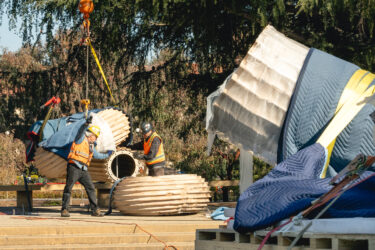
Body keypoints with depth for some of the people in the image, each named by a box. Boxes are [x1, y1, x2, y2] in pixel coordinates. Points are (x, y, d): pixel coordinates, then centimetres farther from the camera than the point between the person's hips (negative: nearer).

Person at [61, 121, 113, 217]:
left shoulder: (91, 146, 23)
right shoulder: (81, 139, 1)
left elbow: (97, 155, 39)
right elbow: (81, 130, -21)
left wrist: (107, 155, 51)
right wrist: (86, 124, -40)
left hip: (84, 170, 8)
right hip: (74, 167, -8)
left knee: (91, 188, 3)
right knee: (68, 188, -9)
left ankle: (95, 210, 7)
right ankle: (64, 210, -8)